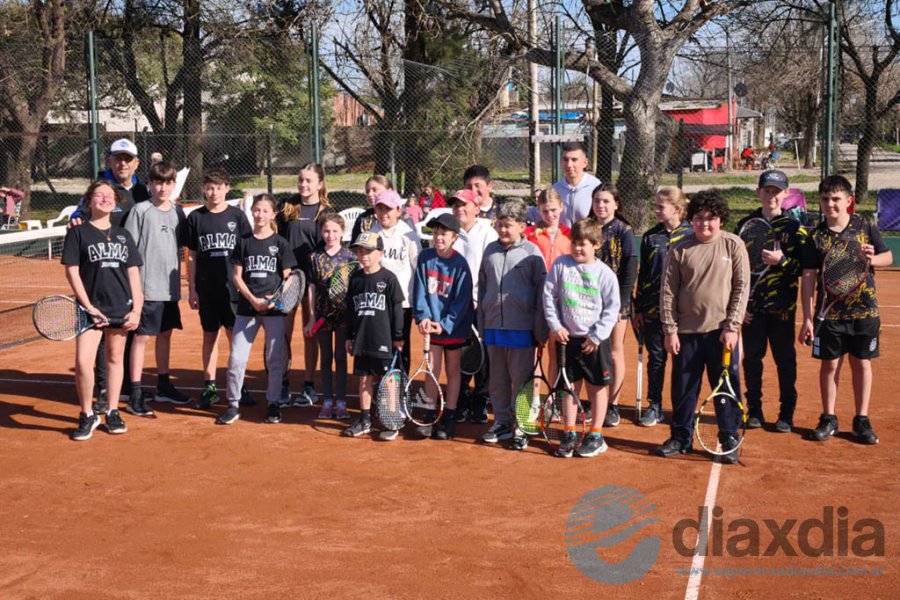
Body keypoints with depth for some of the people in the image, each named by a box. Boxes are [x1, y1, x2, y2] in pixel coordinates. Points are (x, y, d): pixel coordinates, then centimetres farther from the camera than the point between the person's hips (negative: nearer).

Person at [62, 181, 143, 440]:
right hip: (91, 309, -3)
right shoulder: (77, 233, 0)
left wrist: (136, 309, 1)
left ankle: (112, 412, 23)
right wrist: (88, 306, -12)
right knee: (83, 363, -13)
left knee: (115, 357, 10)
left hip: (121, 309, 3)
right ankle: (87, 416, 4)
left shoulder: (123, 236, 11)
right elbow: (72, 271, -4)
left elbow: (133, 273, 10)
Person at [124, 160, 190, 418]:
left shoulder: (178, 212, 8)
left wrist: (178, 280, 15)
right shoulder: (140, 211, -7)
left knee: (165, 334, 15)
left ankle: (163, 386, 27)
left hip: (170, 287, 6)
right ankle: (135, 395, 0)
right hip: (147, 287, -6)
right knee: (141, 337, -3)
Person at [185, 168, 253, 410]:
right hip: (206, 288, 1)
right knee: (209, 335, 7)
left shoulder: (237, 215, 2)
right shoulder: (196, 217, 4)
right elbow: (191, 256, 7)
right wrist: (191, 289, 3)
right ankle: (209, 386, 14)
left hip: (233, 286, -1)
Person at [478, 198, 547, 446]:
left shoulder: (531, 253, -6)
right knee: (497, 379, 12)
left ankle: (521, 426, 11)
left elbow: (542, 292, -5)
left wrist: (540, 331, -7)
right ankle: (501, 422, 23)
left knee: (521, 379, 2)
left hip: (521, 329, -5)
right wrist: (481, 324, 12)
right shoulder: (490, 250, 8)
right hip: (493, 327, 5)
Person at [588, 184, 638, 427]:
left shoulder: (624, 231, -4)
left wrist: (621, 304, -14)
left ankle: (613, 406, 13)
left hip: (615, 301, -3)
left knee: (614, 352, 6)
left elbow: (630, 270, -8)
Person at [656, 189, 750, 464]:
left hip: (721, 331, -2)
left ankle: (729, 441, 15)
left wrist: (732, 327, -8)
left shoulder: (733, 245, -1)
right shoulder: (679, 250, 2)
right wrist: (670, 329, -2)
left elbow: (741, 287, -2)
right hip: (686, 332, 2)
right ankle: (680, 438, 24)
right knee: (683, 388, 10)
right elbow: (668, 291, 3)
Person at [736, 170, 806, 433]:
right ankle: (754, 411, 18)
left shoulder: (794, 227, 1)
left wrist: (782, 260, -20)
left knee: (785, 360, 4)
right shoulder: (745, 224, 7)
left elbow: (804, 268, -2)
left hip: (782, 307, -2)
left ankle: (787, 414, 13)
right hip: (751, 305, 2)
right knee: (751, 358, 6)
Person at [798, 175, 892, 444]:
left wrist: (872, 258, -18)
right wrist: (807, 318, -9)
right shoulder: (816, 236, -5)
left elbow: (888, 257, 6)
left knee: (862, 363, 9)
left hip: (864, 310, 1)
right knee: (830, 364, 7)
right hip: (829, 313, 0)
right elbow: (808, 278, -5)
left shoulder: (865, 226, -3)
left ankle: (862, 420, 20)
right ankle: (828, 419, 20)